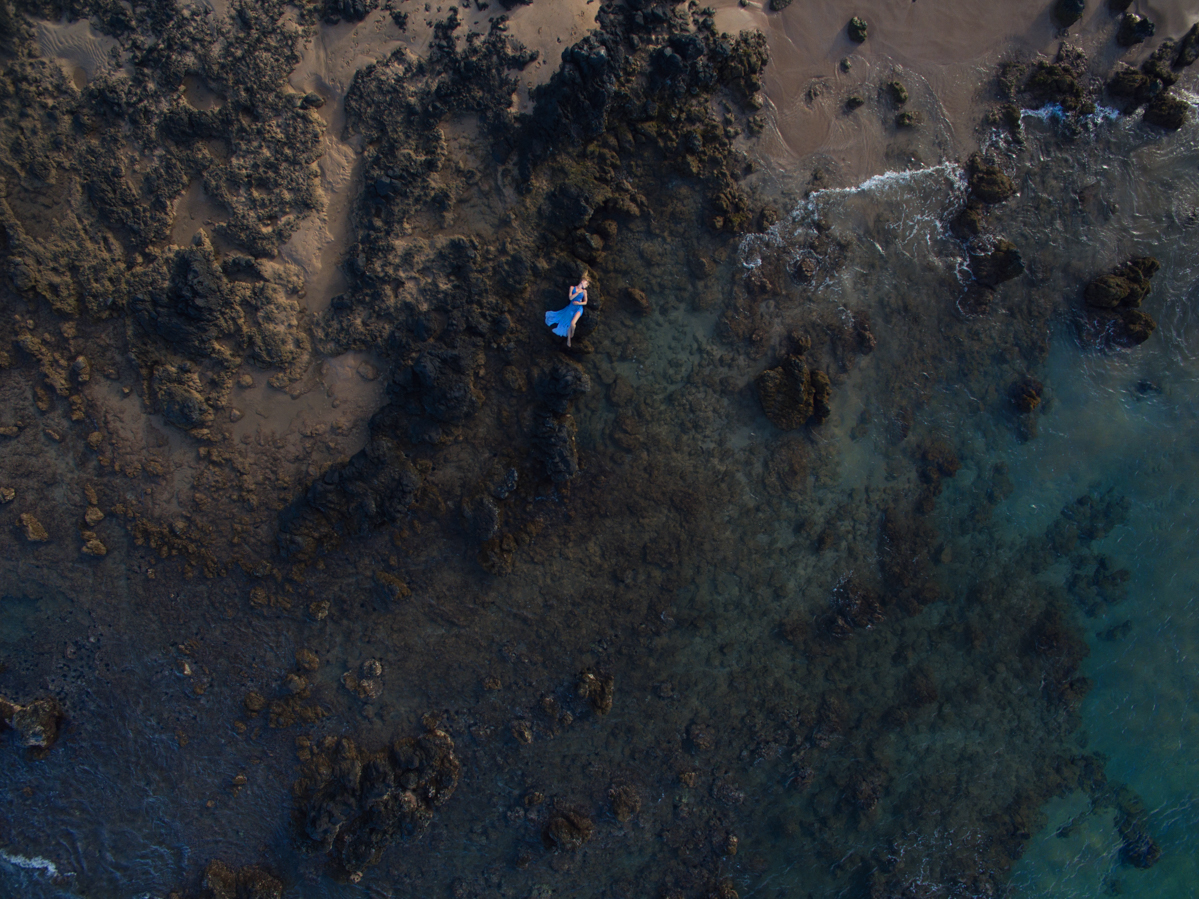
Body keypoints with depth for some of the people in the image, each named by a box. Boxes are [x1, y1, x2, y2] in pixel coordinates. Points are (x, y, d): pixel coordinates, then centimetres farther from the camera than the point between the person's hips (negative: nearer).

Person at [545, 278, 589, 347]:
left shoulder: (584, 291, 7)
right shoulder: (572, 288, 5)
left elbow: (585, 302, 6)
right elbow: (570, 298, -6)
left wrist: (578, 303, -8)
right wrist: (578, 292, -10)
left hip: (578, 308, -1)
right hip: (571, 307, 2)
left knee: (572, 323, -21)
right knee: (569, 324, 0)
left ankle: (572, 334, 11)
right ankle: (568, 340, 13)